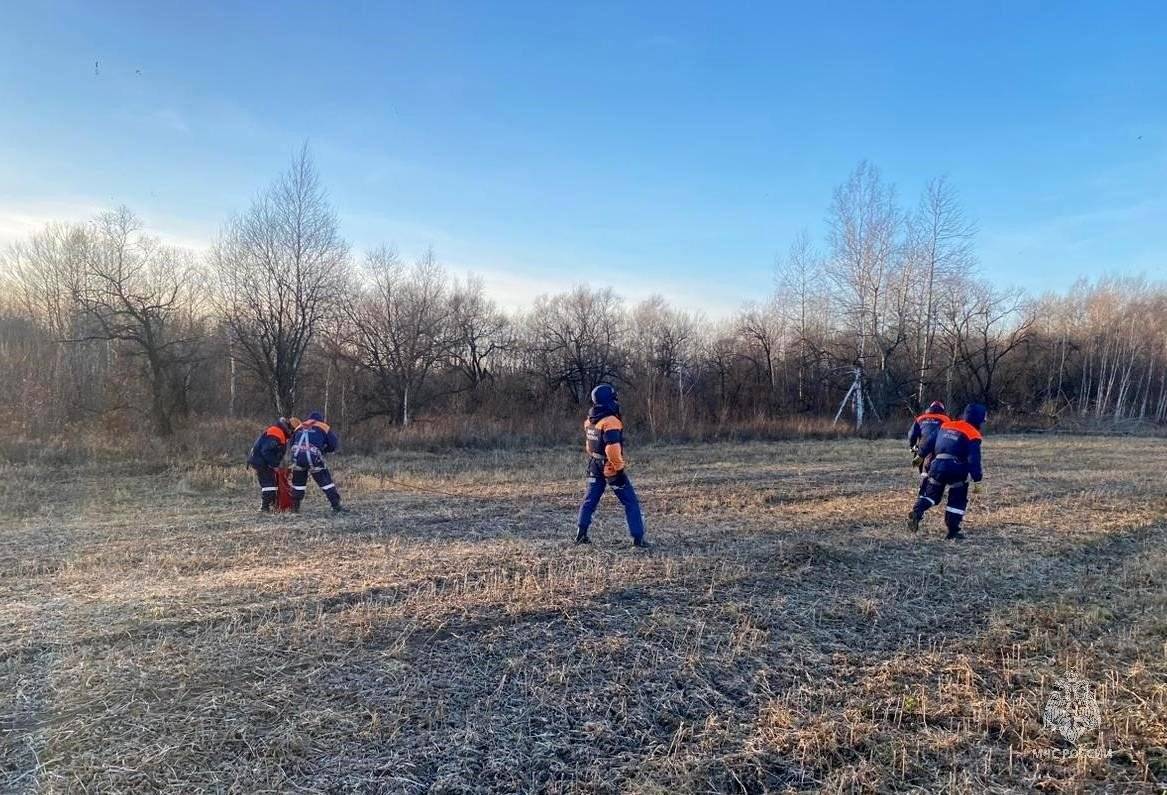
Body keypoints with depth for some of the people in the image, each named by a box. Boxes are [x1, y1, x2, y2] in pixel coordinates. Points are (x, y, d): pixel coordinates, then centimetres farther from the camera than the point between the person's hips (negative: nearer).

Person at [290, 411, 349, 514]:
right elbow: (334, 445, 12)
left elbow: (292, 444, 26)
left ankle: (295, 508, 26)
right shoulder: (324, 428, 14)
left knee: (298, 482, 21)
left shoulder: (299, 428, 24)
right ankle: (336, 507, 2)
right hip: (314, 458, -3)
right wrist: (323, 449, 28)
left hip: (297, 457, 3)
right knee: (326, 481, 4)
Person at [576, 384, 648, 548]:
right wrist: (619, 468, -21)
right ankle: (638, 537, 3)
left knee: (590, 500, 17)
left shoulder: (589, 421, 5)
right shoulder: (611, 421, -21)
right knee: (631, 502, 2)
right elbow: (613, 448, -30)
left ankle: (581, 534, 18)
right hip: (611, 469, -7)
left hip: (595, 468, 7)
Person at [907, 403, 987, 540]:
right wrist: (977, 480, -8)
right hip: (956, 469, -4)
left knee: (931, 494, 18)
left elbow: (930, 442, 18)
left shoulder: (946, 425, 13)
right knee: (958, 500, 11)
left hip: (937, 465, 4)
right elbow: (974, 460, -9)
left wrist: (921, 455, 30)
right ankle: (953, 531, 9)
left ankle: (916, 512, -8)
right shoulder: (973, 435, -2)